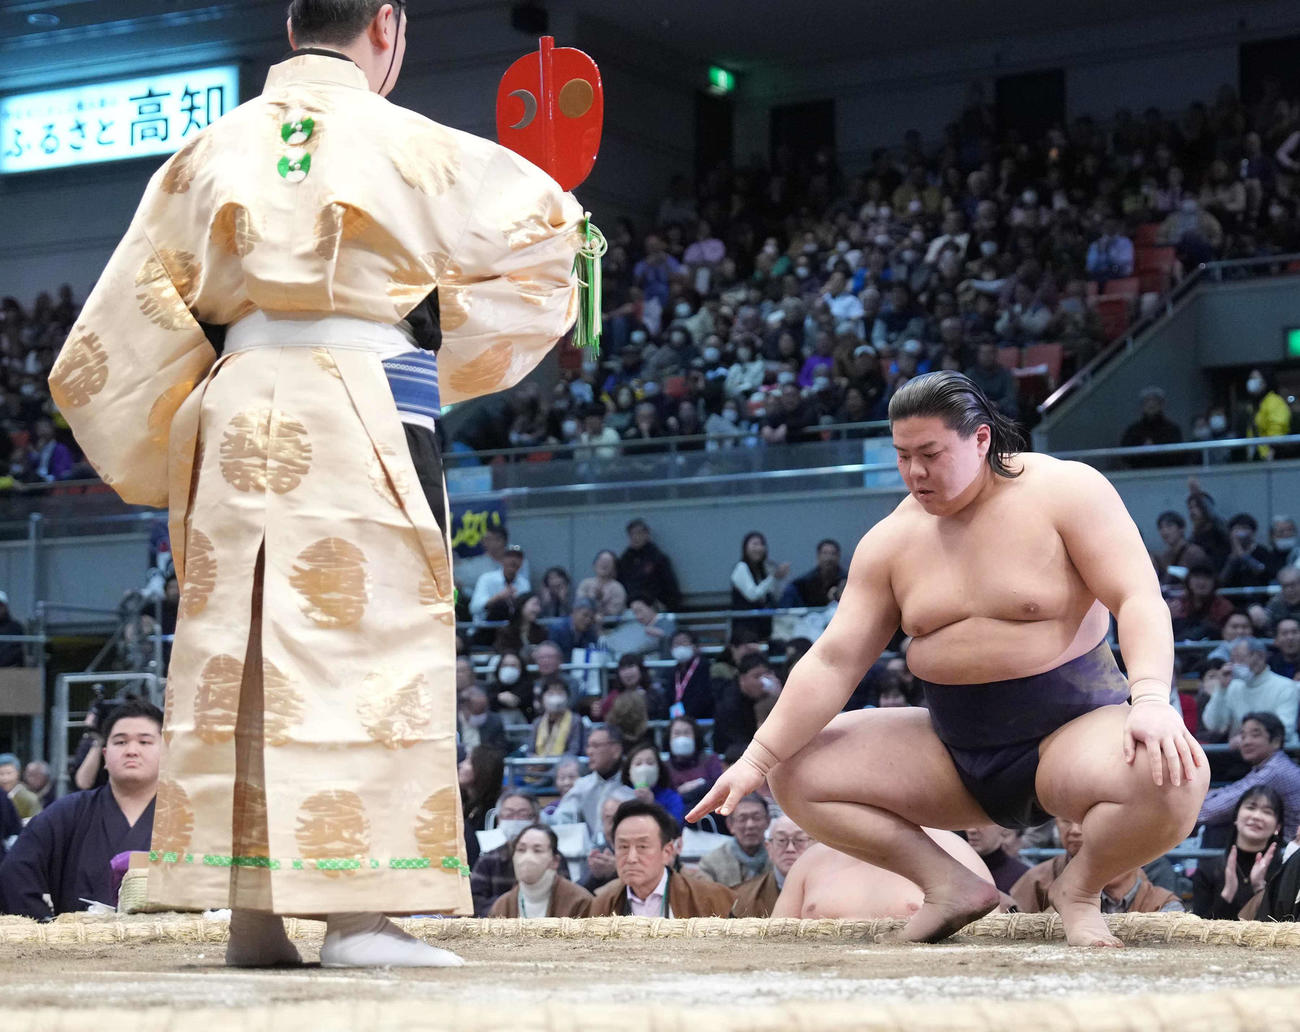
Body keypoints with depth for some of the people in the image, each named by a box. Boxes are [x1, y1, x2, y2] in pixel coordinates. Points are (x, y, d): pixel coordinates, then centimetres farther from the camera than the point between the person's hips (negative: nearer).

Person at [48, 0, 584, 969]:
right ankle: (359, 907, -8)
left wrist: (158, 454, 18)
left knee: (234, 643, 8)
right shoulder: (404, 144, 1)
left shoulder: (214, 151, 12)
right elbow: (541, 224, 12)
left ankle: (250, 905, 9)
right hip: (364, 409, -4)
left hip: (236, 418, 5)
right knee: (369, 635, -4)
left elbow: (126, 331, 10)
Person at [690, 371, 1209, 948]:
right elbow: (833, 661, -1)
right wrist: (756, 760, -11)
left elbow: (1139, 599, -16)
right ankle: (950, 884, -3)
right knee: (796, 776, -7)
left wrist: (1152, 700, -34)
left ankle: (1081, 888, -6)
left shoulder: (1065, 490, -9)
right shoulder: (891, 541, 2)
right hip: (951, 748, 5)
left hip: (1073, 726, -5)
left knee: (1173, 778, -36)